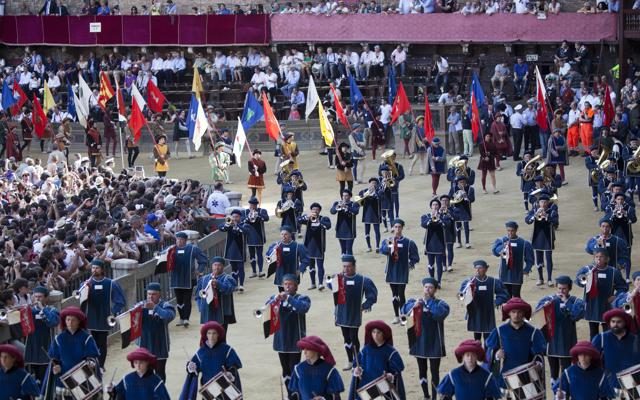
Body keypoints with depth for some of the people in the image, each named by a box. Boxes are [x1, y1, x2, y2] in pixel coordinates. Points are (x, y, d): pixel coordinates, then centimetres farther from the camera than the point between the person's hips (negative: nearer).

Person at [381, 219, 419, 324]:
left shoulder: (408, 242, -4)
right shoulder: (387, 241, 0)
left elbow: (415, 257, 2)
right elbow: (382, 250, -22)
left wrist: (411, 263, -15)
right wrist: (389, 246, -41)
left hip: (402, 273, -3)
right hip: (391, 272, 3)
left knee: (401, 295, -5)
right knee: (394, 295, 11)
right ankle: (396, 316, 21)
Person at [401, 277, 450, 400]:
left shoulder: (440, 303, -4)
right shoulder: (415, 301, 5)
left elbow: (441, 314, -25)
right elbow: (404, 310, -12)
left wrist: (429, 301, -20)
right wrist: (414, 305, -31)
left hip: (434, 344, -3)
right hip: (419, 342, 3)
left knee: (434, 371, 1)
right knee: (422, 370, 13)